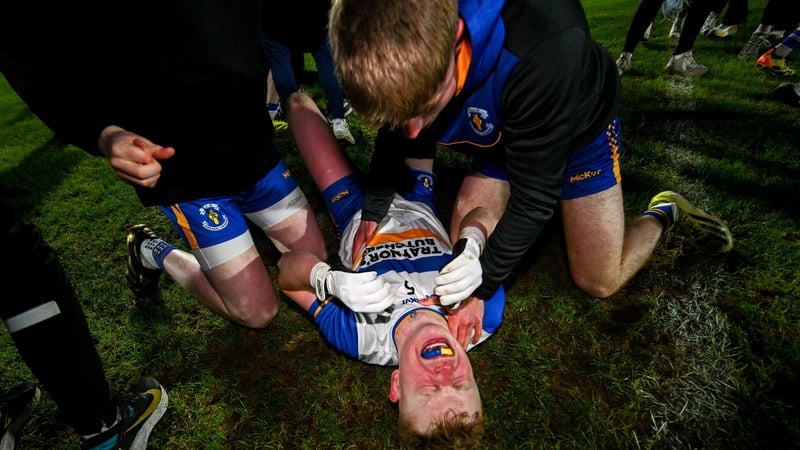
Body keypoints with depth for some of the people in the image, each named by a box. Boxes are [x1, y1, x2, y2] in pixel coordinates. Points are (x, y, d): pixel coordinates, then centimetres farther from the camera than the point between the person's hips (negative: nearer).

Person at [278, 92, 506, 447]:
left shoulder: (364, 341, -42)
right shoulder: (484, 321, -36)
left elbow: (286, 267, -31)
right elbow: (482, 215, -25)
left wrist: (330, 278, -52)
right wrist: (472, 248, -48)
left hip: (358, 218, -1)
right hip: (416, 205, 2)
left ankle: (294, 94, 59)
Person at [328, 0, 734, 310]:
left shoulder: (545, 49, -44)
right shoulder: (404, 59, -27)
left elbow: (534, 197, -34)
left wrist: (480, 285, -27)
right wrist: (374, 209, -7)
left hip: (579, 127, -4)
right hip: (501, 135, 5)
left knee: (599, 282, 1)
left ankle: (663, 213, 29)